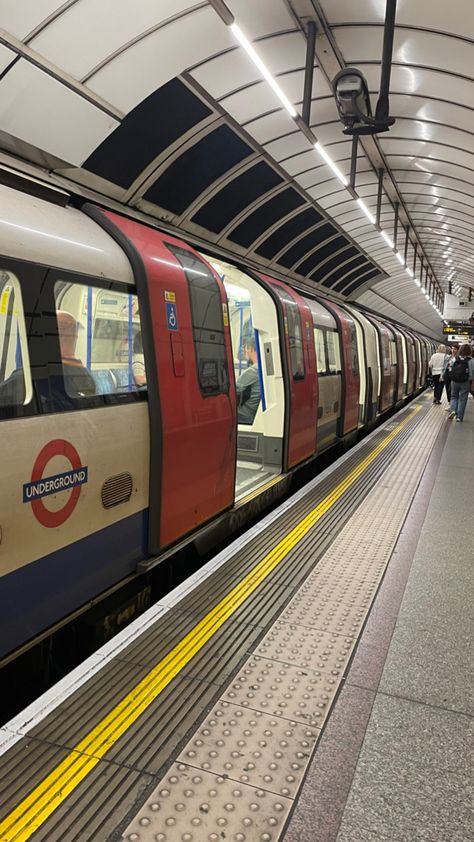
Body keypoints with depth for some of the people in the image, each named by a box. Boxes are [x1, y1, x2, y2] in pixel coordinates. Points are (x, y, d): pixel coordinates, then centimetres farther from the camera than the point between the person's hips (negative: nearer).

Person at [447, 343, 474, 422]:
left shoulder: (455, 359, -3)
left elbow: (451, 370, 1)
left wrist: (453, 378, 11)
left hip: (454, 382, 2)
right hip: (465, 383, -2)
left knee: (454, 397, 19)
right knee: (462, 399, 7)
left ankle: (453, 410, -4)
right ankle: (459, 416, 8)